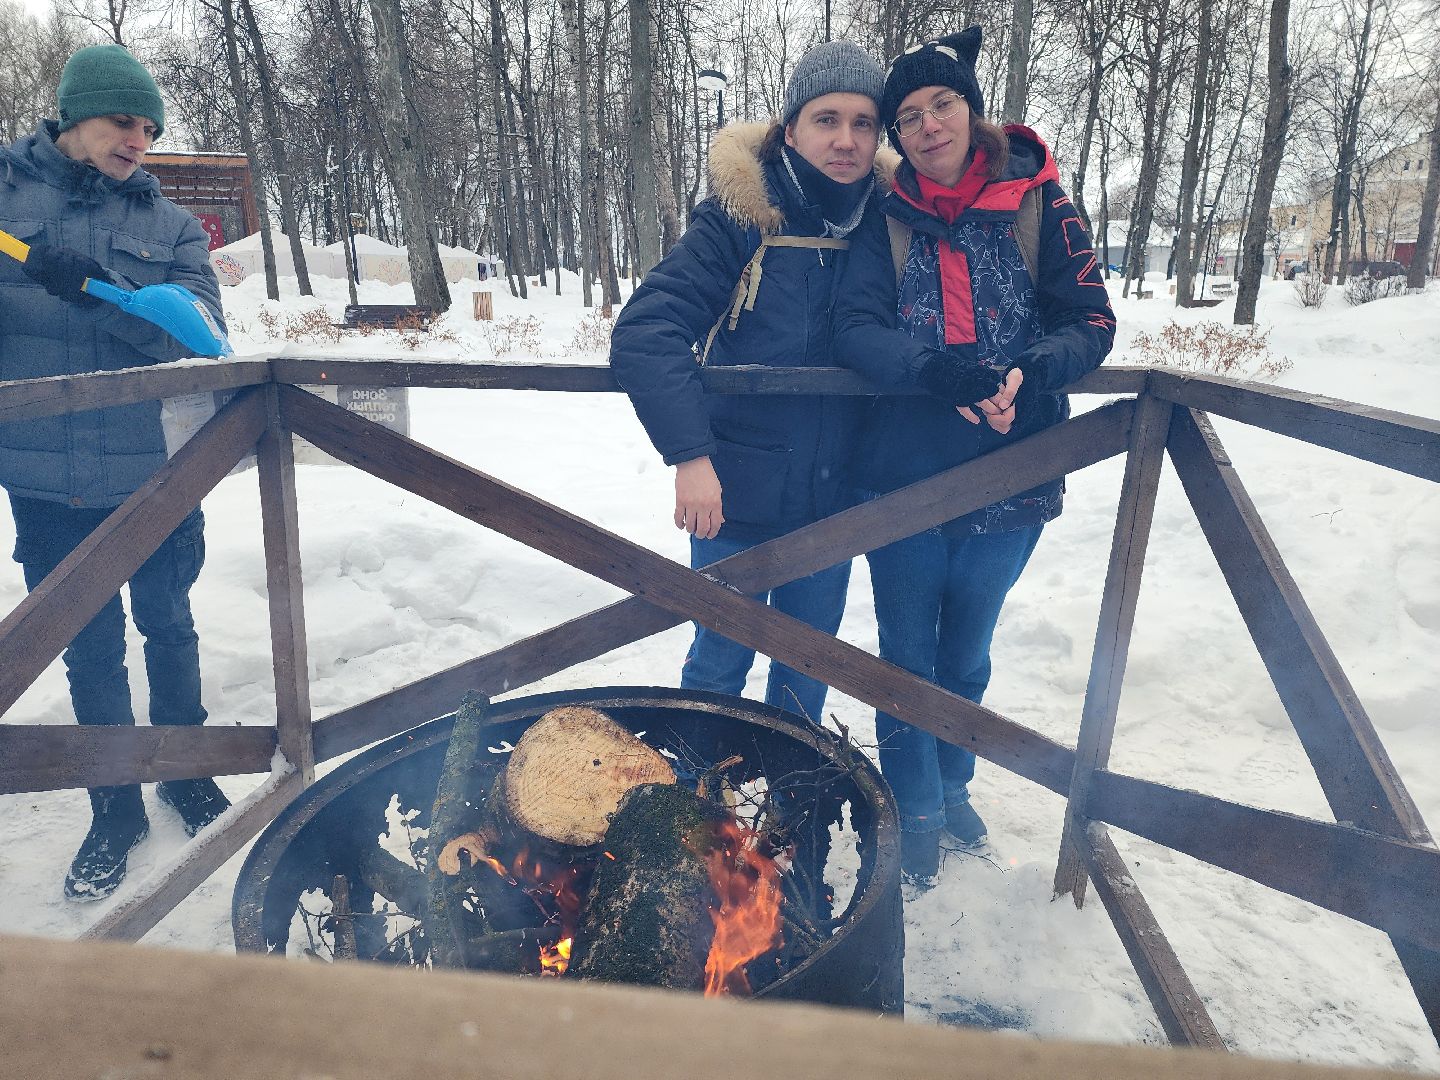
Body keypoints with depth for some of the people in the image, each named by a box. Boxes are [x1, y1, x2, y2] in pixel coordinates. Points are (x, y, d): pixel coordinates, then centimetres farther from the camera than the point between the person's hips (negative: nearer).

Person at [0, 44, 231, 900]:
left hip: (155, 470, 0)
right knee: (89, 650, 11)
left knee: (168, 627, 17)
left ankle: (185, 772, 38)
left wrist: (101, 290, -26)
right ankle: (117, 810, 29)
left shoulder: (169, 224, 1)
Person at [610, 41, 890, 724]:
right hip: (738, 496, -3)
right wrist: (690, 454, -28)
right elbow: (645, 332, -19)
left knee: (806, 673, 18)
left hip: (831, 502, 4)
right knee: (720, 664, 11)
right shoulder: (741, 219, -12)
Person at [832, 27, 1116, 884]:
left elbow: (1091, 322, -4)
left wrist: (1028, 372, -25)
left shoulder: (1038, 204, -1)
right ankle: (917, 807, 33)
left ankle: (953, 781, 44)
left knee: (967, 651, 19)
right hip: (903, 480, 0)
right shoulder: (887, 220, -1)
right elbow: (856, 330, -13)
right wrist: (947, 373, -30)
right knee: (907, 651, 12)